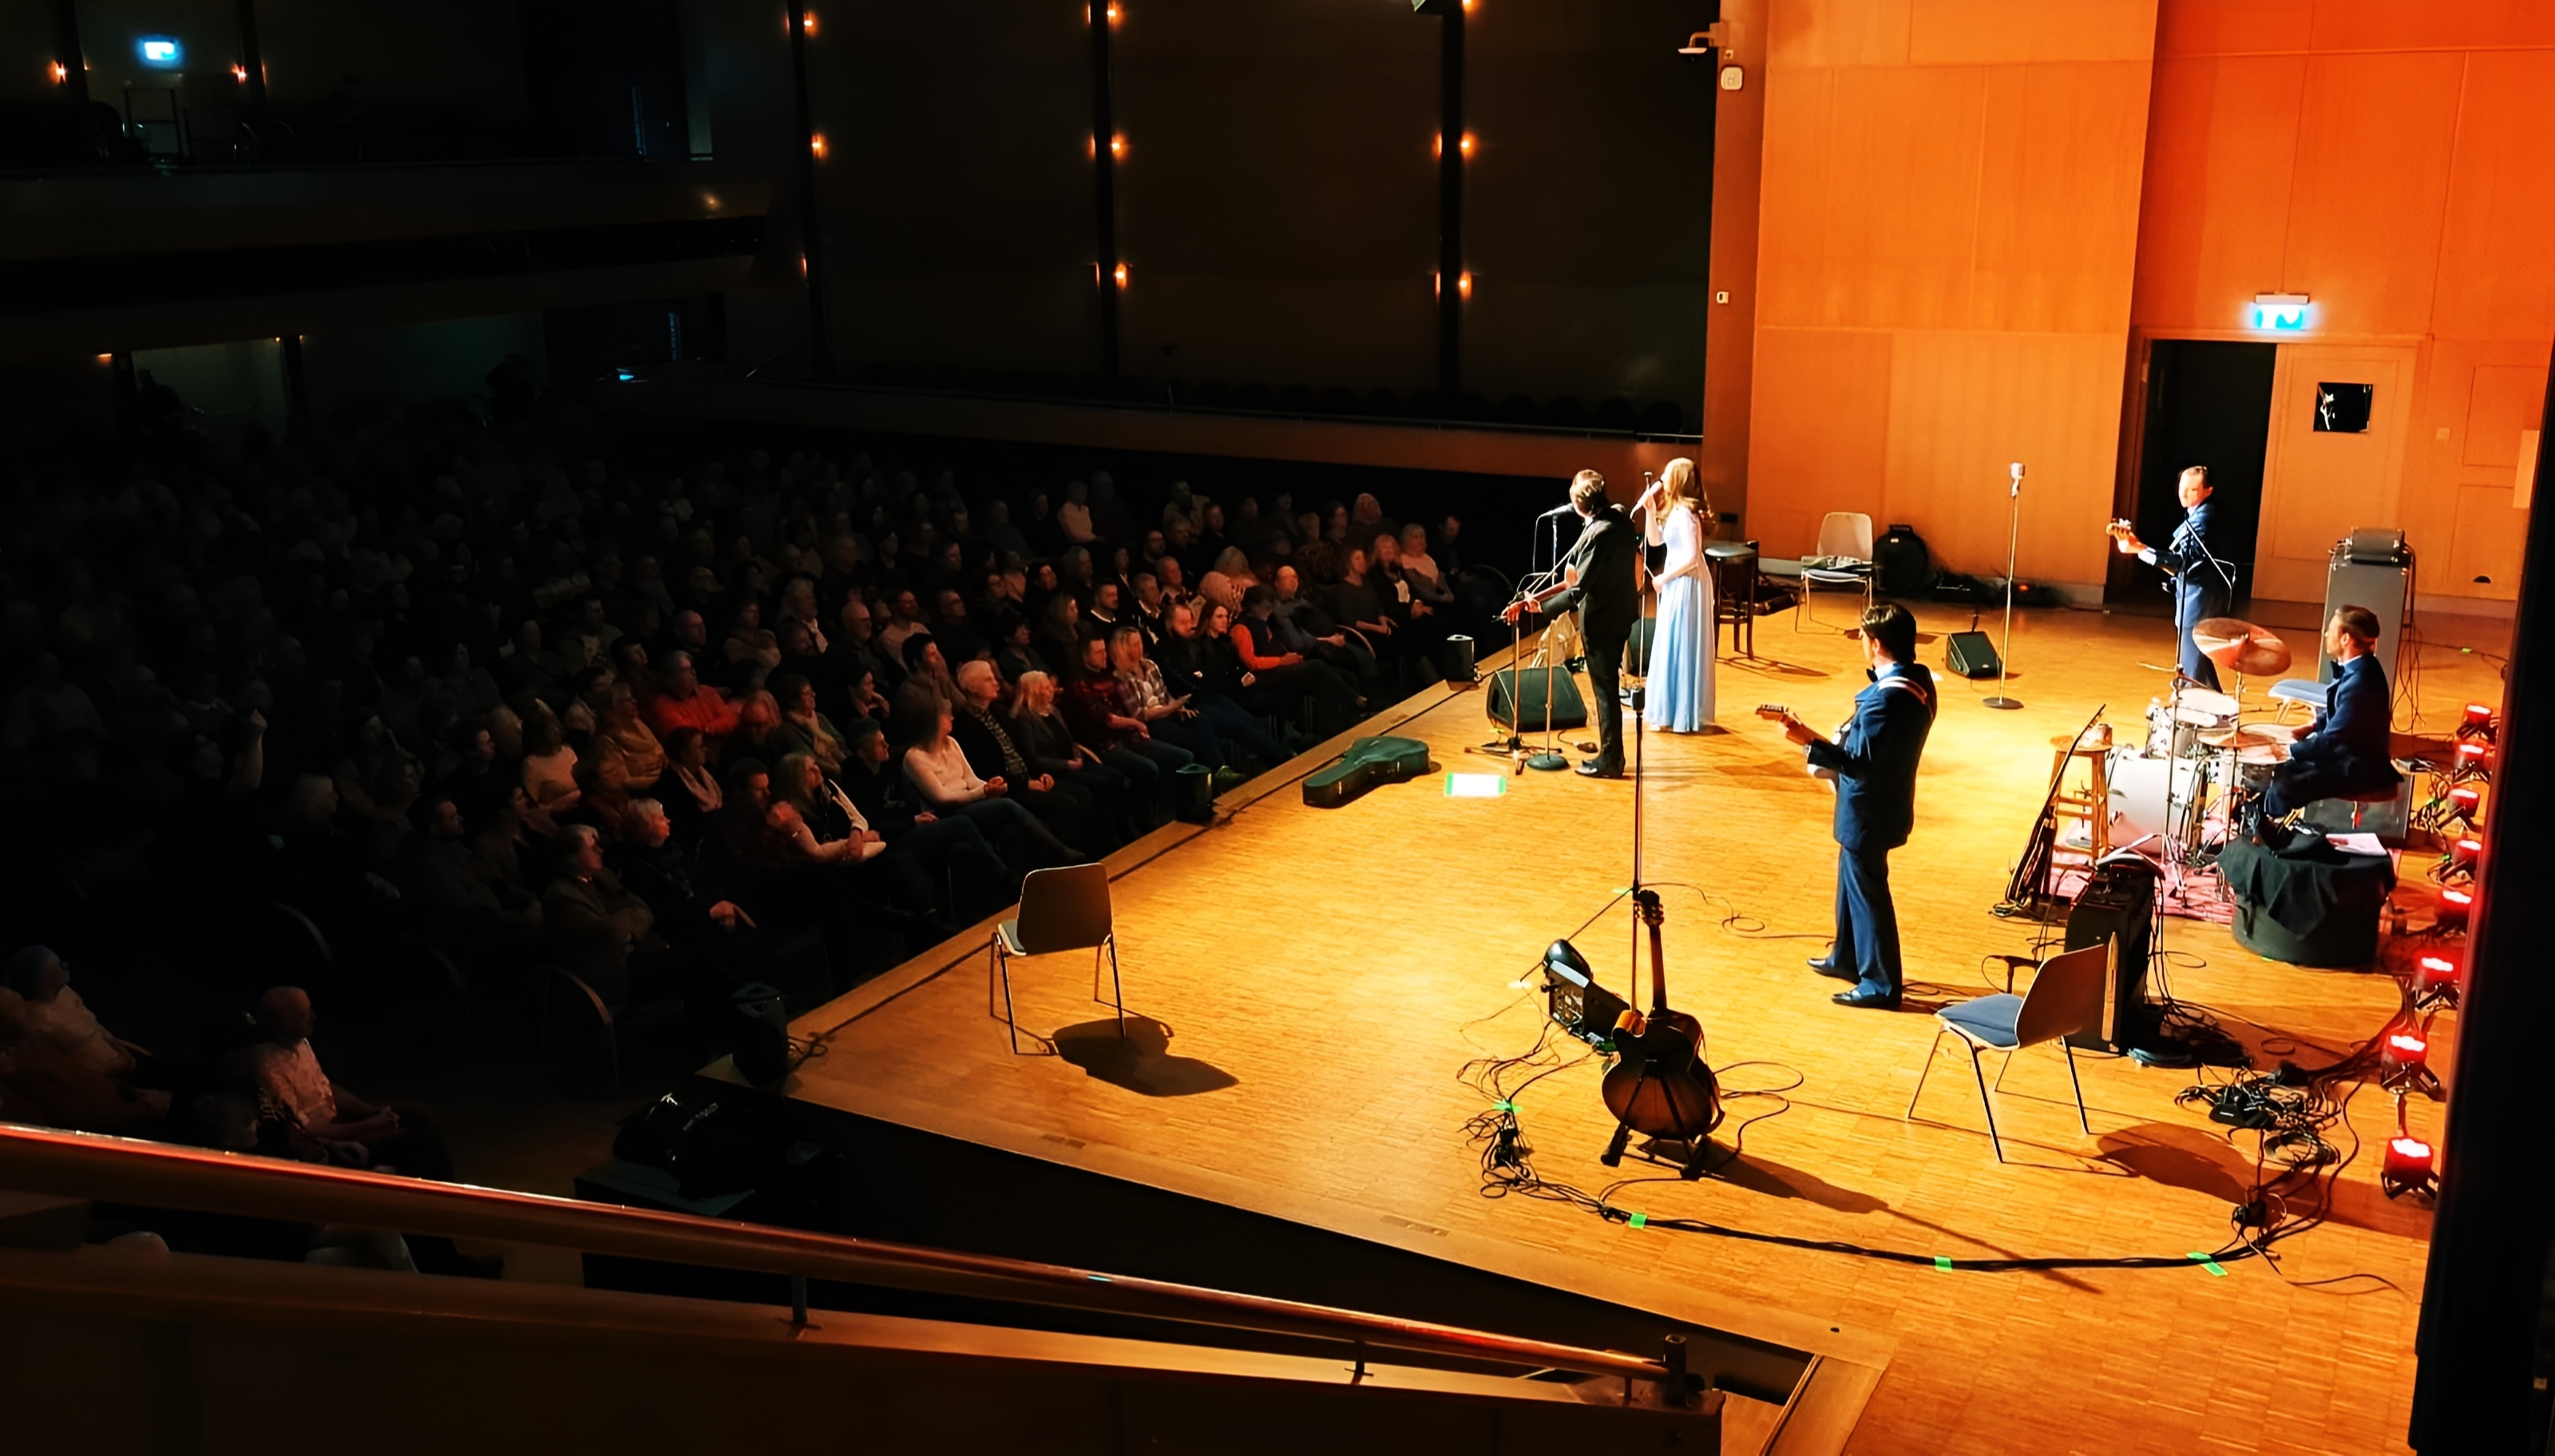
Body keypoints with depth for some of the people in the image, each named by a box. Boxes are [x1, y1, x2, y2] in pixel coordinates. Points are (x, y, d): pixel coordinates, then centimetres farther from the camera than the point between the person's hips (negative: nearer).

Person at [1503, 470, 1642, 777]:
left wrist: (1542, 606, -16)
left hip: (1601, 619, -9)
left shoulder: (1597, 535, -27)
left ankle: (1610, 761, 10)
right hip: (1623, 611, 9)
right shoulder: (1621, 516, -1)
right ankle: (1609, 747, 31)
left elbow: (1577, 590, -27)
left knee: (1605, 688, 1)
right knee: (1609, 682, 20)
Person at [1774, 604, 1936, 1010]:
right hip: (1886, 800, 10)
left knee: (1867, 890, 3)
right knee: (1853, 879, 24)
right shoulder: (1919, 680, 1)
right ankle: (1848, 958, 40)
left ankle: (1882, 984, 14)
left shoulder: (1885, 697, -29)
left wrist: (1810, 741, -28)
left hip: (1868, 810, -10)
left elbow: (1859, 761, -27)